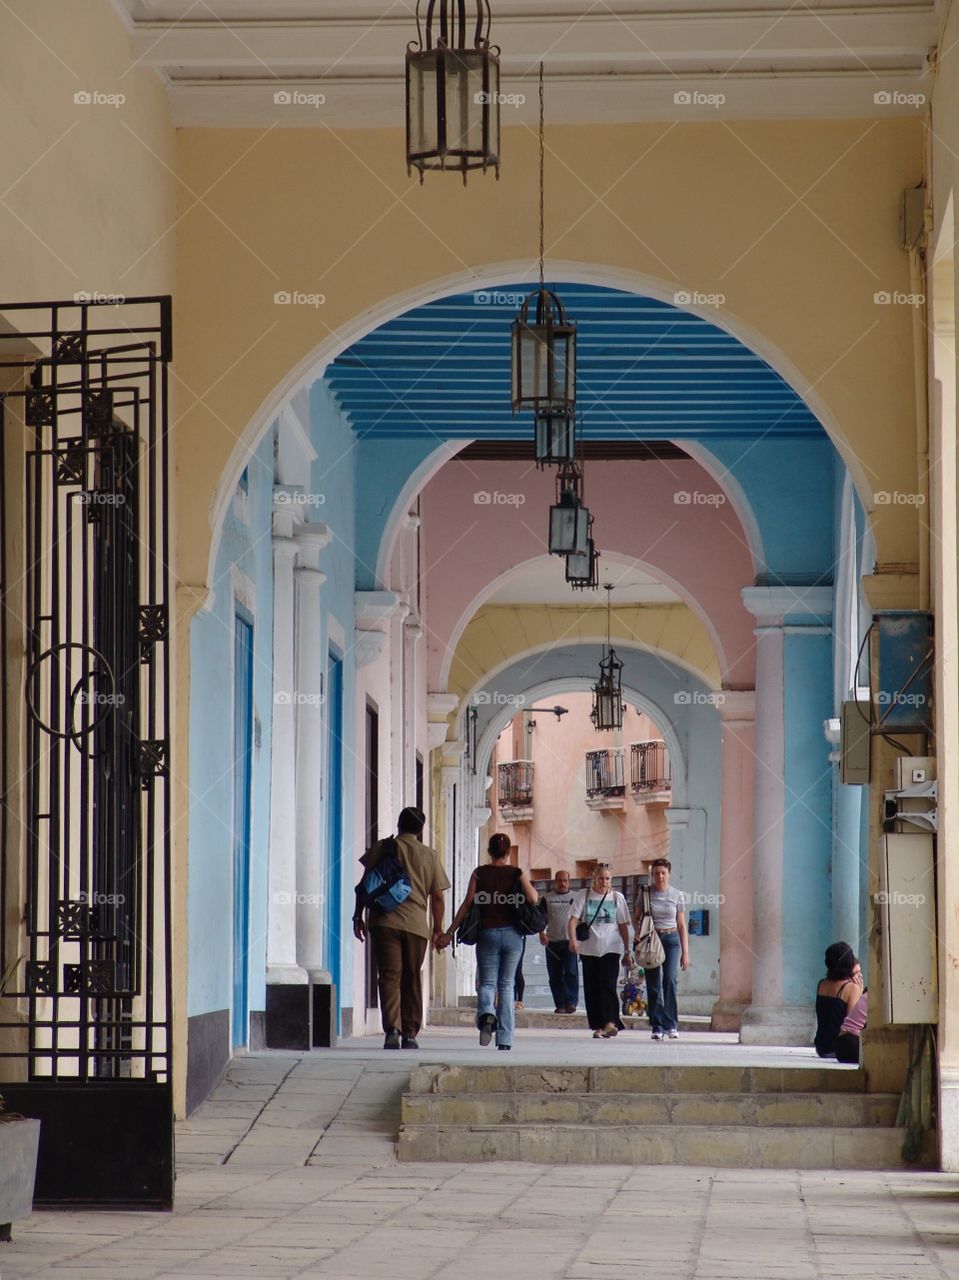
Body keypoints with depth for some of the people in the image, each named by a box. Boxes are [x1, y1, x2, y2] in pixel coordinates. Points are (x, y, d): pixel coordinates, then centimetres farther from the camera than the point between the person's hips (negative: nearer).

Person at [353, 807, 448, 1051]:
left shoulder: (382, 848, 6)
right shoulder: (429, 855, 9)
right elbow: (437, 896, 10)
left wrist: (358, 916, 9)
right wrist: (438, 928, 19)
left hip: (384, 921, -1)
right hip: (416, 923, 1)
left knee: (389, 976, -5)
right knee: (412, 980, 11)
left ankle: (392, 1029, -21)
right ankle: (409, 1034, 11)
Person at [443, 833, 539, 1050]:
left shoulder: (479, 874, 1)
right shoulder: (517, 873, 0)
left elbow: (467, 904, -4)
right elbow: (533, 899, -12)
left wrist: (449, 933, -2)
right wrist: (527, 882, 9)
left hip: (487, 933, 0)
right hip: (512, 934, 1)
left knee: (487, 982, 8)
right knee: (506, 985, 9)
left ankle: (487, 1013, -25)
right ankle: (505, 1039, 5)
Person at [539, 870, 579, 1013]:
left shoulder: (575, 897, 11)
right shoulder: (547, 898, 13)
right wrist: (541, 933, -6)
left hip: (570, 941, -2)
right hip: (552, 942, 2)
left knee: (571, 971, -15)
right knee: (555, 976, 2)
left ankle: (571, 1001, -13)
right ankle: (560, 1004, 8)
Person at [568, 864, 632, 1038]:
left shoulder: (617, 897, 7)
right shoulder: (584, 895, 3)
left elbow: (623, 926, 10)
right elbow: (573, 920, -5)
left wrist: (627, 952, 9)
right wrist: (572, 940, -23)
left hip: (611, 949, -1)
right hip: (589, 949, 1)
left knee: (607, 984, -15)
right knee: (592, 988, 2)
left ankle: (610, 1022, -22)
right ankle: (598, 1026, 9)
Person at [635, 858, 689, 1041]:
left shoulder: (677, 895, 6)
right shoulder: (645, 893, 5)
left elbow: (682, 925, 10)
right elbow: (636, 919, 13)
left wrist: (685, 952, 6)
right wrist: (639, 931, -10)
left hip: (671, 939, -1)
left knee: (670, 979, -18)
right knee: (653, 984, -3)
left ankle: (671, 1025, -16)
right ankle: (657, 1027, 2)